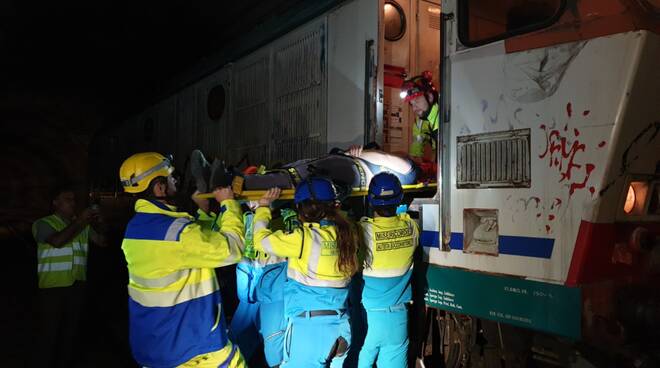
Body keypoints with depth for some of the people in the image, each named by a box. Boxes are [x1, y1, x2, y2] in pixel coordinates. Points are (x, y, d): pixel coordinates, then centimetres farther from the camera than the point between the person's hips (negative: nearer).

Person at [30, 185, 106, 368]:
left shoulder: (83, 226, 13)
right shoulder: (43, 223, -3)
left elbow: (102, 241, 9)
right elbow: (58, 241, -20)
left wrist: (100, 223, -8)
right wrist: (80, 220, -20)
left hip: (77, 286, 5)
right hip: (52, 287, -5)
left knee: (71, 330, 14)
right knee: (48, 333, 0)